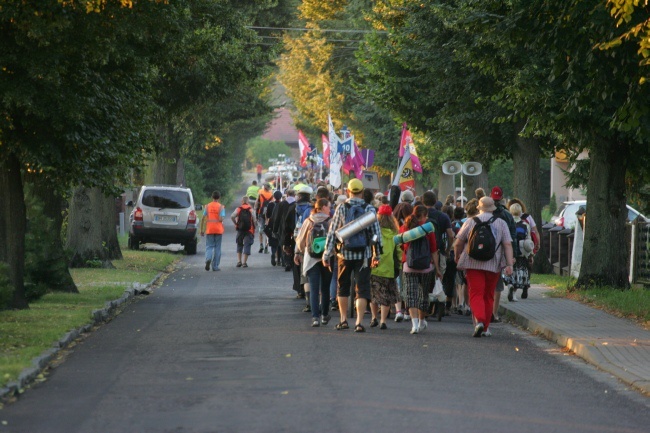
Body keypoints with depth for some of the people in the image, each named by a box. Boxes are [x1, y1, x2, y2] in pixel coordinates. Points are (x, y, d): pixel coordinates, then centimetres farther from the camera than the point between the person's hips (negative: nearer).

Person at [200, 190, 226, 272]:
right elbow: (221, 219, -15)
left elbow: (203, 219, 1)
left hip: (209, 229, 1)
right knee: (217, 248, 8)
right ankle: (215, 266, 9)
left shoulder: (207, 206, 3)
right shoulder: (221, 207, -4)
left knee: (209, 246, 6)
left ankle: (208, 259, -24)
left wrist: (202, 230, 7)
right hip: (218, 230, -1)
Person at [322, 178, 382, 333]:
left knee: (343, 287, 16)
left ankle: (343, 320, 20)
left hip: (345, 253, 1)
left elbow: (332, 233, -2)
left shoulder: (341, 208, -2)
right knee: (362, 288, 1)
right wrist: (376, 255, 11)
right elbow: (376, 233, 1)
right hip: (363, 254, -1)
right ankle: (359, 322, -8)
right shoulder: (369, 209, -2)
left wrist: (327, 254, 4)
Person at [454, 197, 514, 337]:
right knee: (488, 296, 13)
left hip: (473, 264, -1)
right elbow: (508, 244, -3)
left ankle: (479, 320, -28)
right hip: (493, 265, 1)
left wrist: (457, 257, 26)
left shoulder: (471, 221, 6)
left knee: (476, 294, -4)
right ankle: (485, 328, 16)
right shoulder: (501, 223, 7)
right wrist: (509, 264, -5)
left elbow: (458, 243, 8)